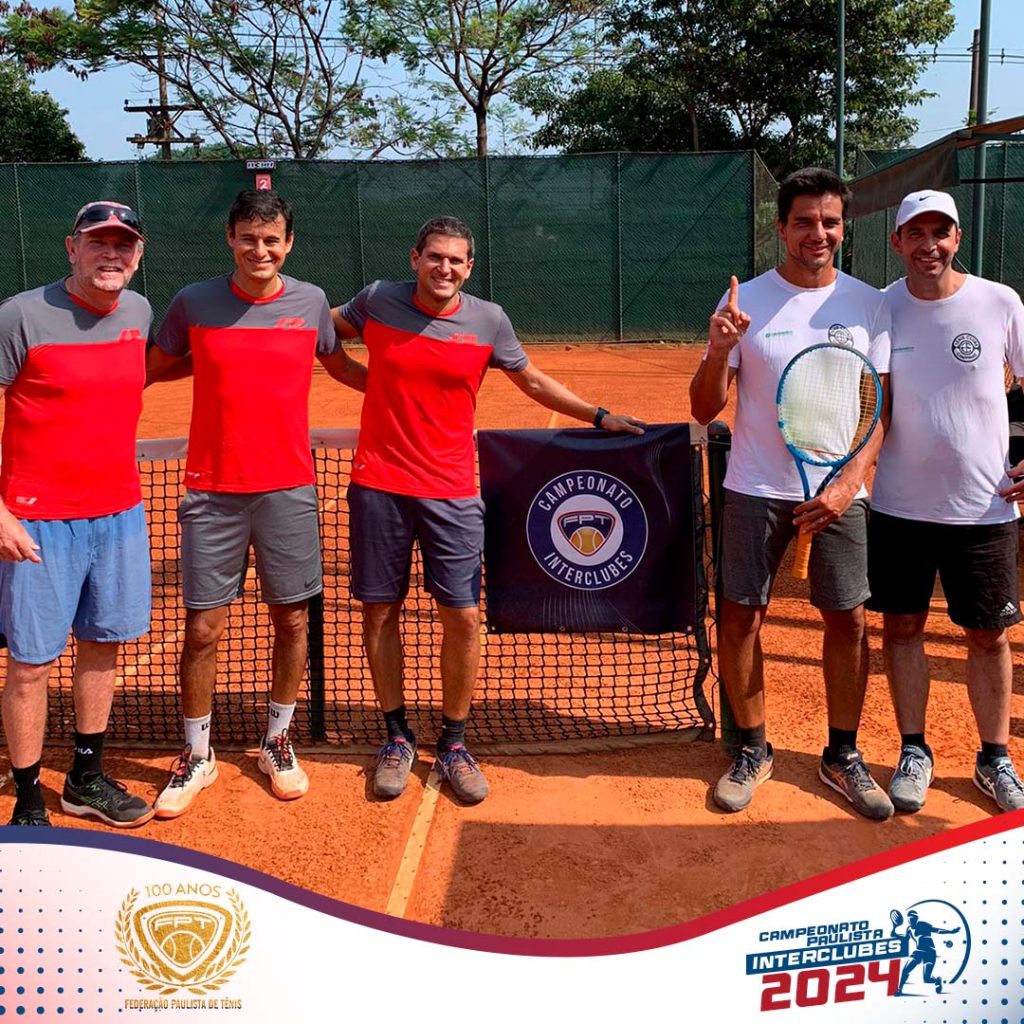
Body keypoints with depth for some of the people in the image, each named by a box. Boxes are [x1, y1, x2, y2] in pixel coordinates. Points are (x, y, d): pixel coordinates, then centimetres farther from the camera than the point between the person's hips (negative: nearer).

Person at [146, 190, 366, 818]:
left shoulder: (311, 302, 2)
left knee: (292, 620, 8)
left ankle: (278, 743, 28)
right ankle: (198, 756, 21)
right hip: (213, 491, -1)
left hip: (289, 489, 1)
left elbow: (341, 367, 19)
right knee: (203, 629, 1)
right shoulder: (193, 303, -1)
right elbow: (154, 369, 14)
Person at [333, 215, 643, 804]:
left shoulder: (488, 320, 0)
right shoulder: (377, 301, 0)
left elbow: (534, 382, 14)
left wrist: (599, 416, 10)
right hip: (379, 485, 1)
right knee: (379, 611, 6)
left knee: (463, 618, -2)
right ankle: (398, 738, 23)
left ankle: (454, 744, 17)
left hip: (452, 493, 0)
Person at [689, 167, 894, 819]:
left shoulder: (869, 305, 2)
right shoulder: (746, 301, -2)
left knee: (848, 619, 4)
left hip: (839, 490, 1)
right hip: (756, 490, -1)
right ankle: (753, 751, 20)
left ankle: (843, 756, 22)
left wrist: (849, 482, -12)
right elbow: (705, 411, -3)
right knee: (739, 617, 2)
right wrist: (719, 349, -22)